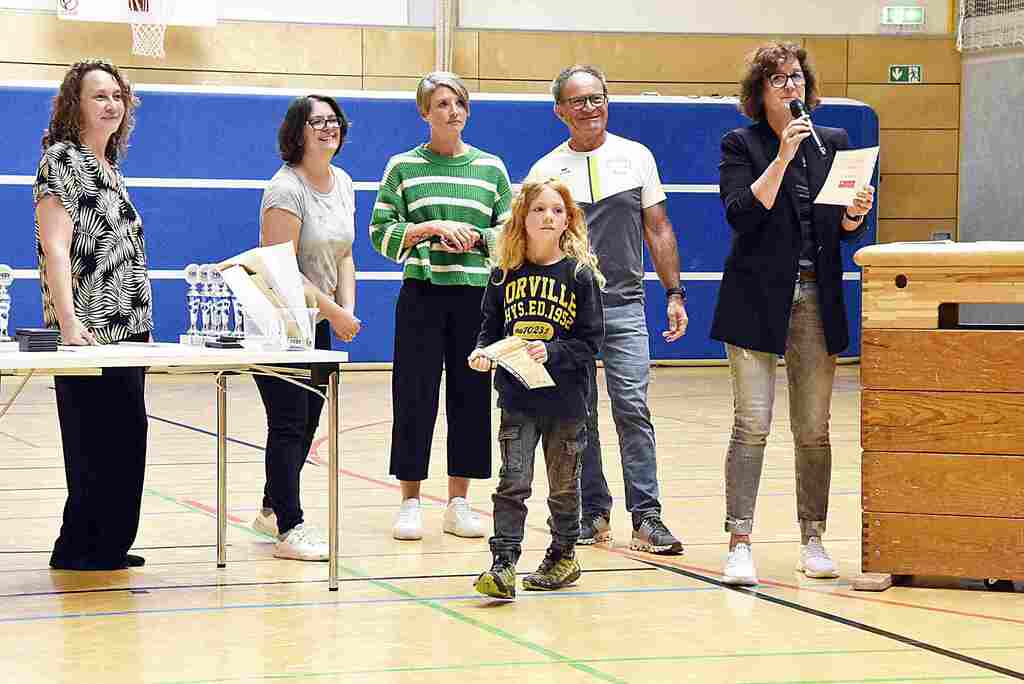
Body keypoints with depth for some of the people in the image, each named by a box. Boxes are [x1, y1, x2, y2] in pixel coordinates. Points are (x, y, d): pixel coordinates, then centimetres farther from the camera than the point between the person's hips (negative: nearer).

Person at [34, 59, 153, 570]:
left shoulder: (110, 165, 18)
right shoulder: (62, 160, -8)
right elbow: (56, 249, -17)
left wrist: (141, 328, 20)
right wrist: (68, 321, -28)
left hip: (127, 330, 8)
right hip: (89, 333, -8)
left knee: (126, 438, 9)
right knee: (96, 444, -4)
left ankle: (109, 546, 16)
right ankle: (81, 547, 4)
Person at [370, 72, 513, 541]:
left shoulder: (491, 168, 8)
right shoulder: (403, 167, 3)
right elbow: (381, 234, 0)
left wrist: (475, 237, -9)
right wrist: (431, 228, -13)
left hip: (476, 295, 2)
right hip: (422, 295, -2)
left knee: (471, 396, 4)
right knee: (414, 397, -2)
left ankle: (458, 503, 14)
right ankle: (410, 503, 8)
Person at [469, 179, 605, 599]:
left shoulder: (580, 274, -5)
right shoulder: (505, 275, 2)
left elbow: (590, 341, -6)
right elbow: (491, 325, 12)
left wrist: (552, 352, -20)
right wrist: (482, 351, -8)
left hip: (566, 401, -1)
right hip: (517, 397, 1)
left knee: (564, 484, 12)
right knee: (513, 482, -7)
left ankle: (563, 556, 28)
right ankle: (503, 565, -9)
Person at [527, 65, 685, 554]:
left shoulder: (636, 157, 7)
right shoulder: (546, 171, 6)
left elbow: (658, 230, 10)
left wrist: (674, 294, 4)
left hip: (624, 305, -1)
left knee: (633, 407, -8)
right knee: (578, 416, 4)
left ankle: (646, 517, -7)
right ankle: (593, 513, 14)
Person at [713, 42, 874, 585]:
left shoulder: (833, 143, 13)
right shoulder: (741, 145, 2)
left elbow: (845, 230, 13)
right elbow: (741, 214, -12)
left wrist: (855, 213, -9)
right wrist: (782, 158, -19)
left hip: (817, 299, 4)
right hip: (756, 300, -4)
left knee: (814, 429, 6)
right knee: (751, 424, -9)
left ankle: (812, 540, 15)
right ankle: (739, 544, -8)